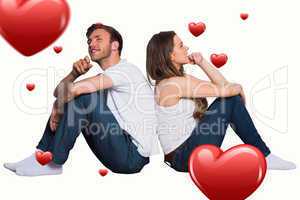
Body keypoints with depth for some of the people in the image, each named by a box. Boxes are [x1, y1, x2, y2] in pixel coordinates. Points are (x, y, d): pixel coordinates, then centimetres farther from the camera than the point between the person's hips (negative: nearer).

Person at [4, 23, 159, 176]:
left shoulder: (126, 69, -12)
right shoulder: (104, 78, 18)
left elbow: (74, 88, -27)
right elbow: (59, 92, 13)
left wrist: (57, 107, -9)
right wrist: (75, 73, -5)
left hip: (134, 155, -9)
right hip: (123, 152, 9)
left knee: (83, 96, -21)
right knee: (67, 100, 10)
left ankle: (53, 162, -10)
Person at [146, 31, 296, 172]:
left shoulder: (178, 79, 9)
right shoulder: (174, 83, -21)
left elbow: (222, 84, 8)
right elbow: (223, 90, -20)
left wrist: (202, 62, -2)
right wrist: (239, 88, 1)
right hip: (182, 157, -9)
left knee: (232, 98, 5)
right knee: (230, 100, -10)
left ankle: (264, 156, 11)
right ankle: (264, 157, 3)